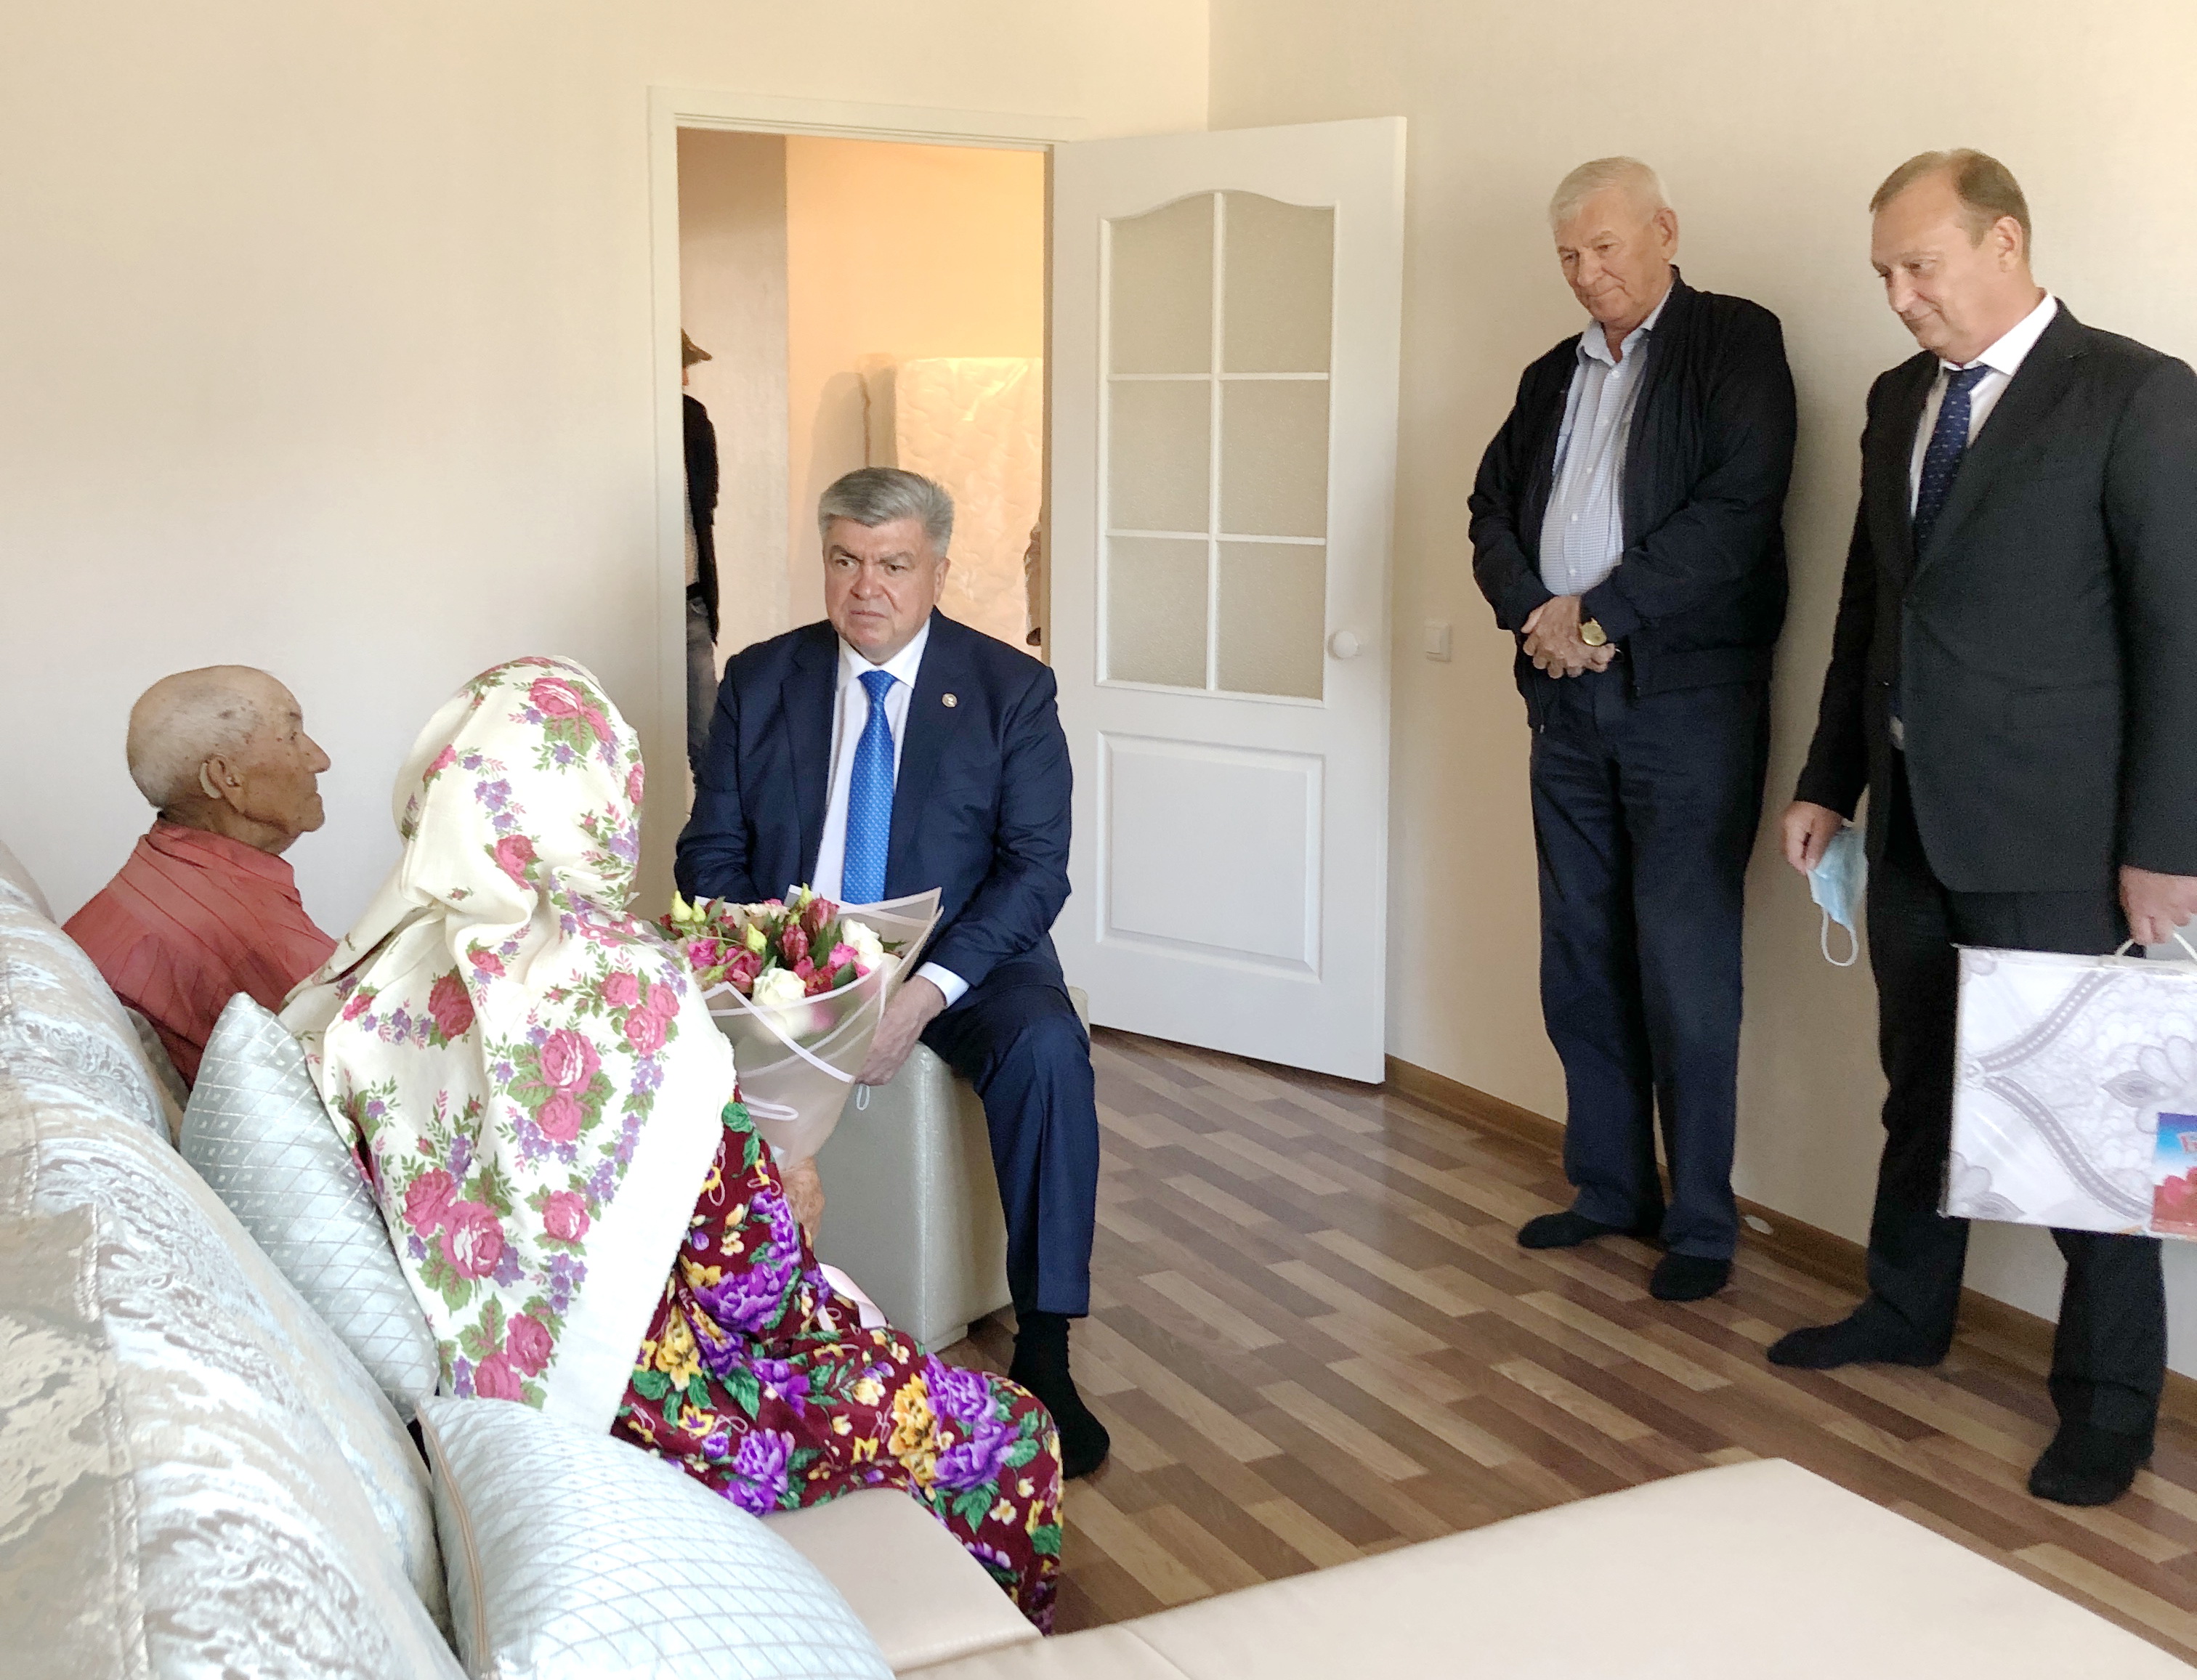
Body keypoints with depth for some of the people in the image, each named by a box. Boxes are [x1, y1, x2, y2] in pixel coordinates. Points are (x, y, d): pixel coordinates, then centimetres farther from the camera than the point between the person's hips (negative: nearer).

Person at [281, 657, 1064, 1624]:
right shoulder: (632, 992, -26)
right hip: (641, 1415, -7)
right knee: (1006, 1440, 12)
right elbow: (748, 1276, -20)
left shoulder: (382, 975, -8)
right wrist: (788, 1208, 2)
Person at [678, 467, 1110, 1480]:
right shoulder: (760, 681, 4)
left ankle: (1043, 1353, -21)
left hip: (961, 958, -1)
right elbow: (711, 851, 5)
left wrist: (927, 992, -24)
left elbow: (1035, 869, -9)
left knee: (1046, 1047, -32)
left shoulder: (1011, 691, -3)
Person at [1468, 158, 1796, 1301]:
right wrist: (1534, 613, -5)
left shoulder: (1735, 342, -1)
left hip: (1686, 693, -6)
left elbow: (1739, 507, -12)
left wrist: (1601, 618, -12)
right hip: (1568, 694, 6)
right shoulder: (1553, 377, 19)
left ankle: (1700, 1222, 7)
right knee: (1581, 960, 10)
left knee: (1685, 968, -4)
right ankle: (1611, 1188, 23)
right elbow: (1493, 509, 15)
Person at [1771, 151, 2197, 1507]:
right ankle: (1908, 1312, 37)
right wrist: (1832, 780, 14)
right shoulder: (1900, 399, 11)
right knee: (1923, 1085, 19)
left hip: (2055, 837, -6)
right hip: (1915, 821, 7)